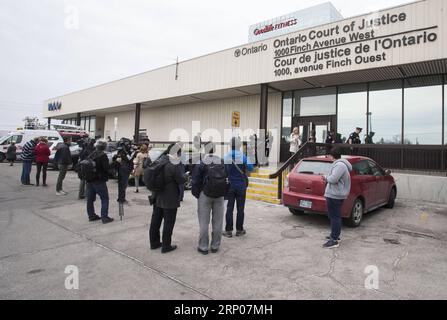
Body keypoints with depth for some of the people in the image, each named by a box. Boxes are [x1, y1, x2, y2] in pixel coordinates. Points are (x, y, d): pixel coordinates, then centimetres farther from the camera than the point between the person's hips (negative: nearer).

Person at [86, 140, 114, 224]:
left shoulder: (91, 155, 9)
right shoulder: (103, 156, -13)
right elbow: (106, 169, -17)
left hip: (89, 180, 8)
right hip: (99, 181, -7)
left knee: (90, 199, 14)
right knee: (105, 199, 0)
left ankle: (91, 215, 23)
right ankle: (104, 217, -2)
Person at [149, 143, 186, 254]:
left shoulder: (159, 161, 1)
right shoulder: (174, 165, -22)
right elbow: (180, 180, -13)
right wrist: (186, 177, 4)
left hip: (157, 197, 8)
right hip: (170, 199, -7)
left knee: (155, 220, 17)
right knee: (168, 223, 6)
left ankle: (154, 242, 30)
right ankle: (166, 246, 15)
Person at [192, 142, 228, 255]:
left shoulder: (200, 162, -9)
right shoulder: (222, 161, 3)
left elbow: (196, 181, -7)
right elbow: (227, 179, 7)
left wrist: (196, 194, 5)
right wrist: (224, 194, 13)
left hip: (205, 195, -3)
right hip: (220, 196, 3)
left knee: (204, 222, 5)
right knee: (218, 222, 10)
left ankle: (203, 247, 11)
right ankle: (215, 246, 19)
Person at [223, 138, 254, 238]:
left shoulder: (226, 157, -7)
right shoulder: (243, 157, -12)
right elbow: (251, 168, -5)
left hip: (230, 185, 1)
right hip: (241, 186, -1)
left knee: (229, 208, 6)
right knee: (240, 208, 8)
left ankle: (228, 230, 9)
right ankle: (239, 230, 15)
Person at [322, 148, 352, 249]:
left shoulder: (339, 165, -18)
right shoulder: (341, 164, 16)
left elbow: (333, 179, -28)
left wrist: (326, 177, -10)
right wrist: (327, 178, 15)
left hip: (334, 195, -11)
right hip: (338, 194, 11)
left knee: (335, 217, -8)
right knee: (336, 216, 20)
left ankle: (334, 240, -4)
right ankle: (335, 235, 32)